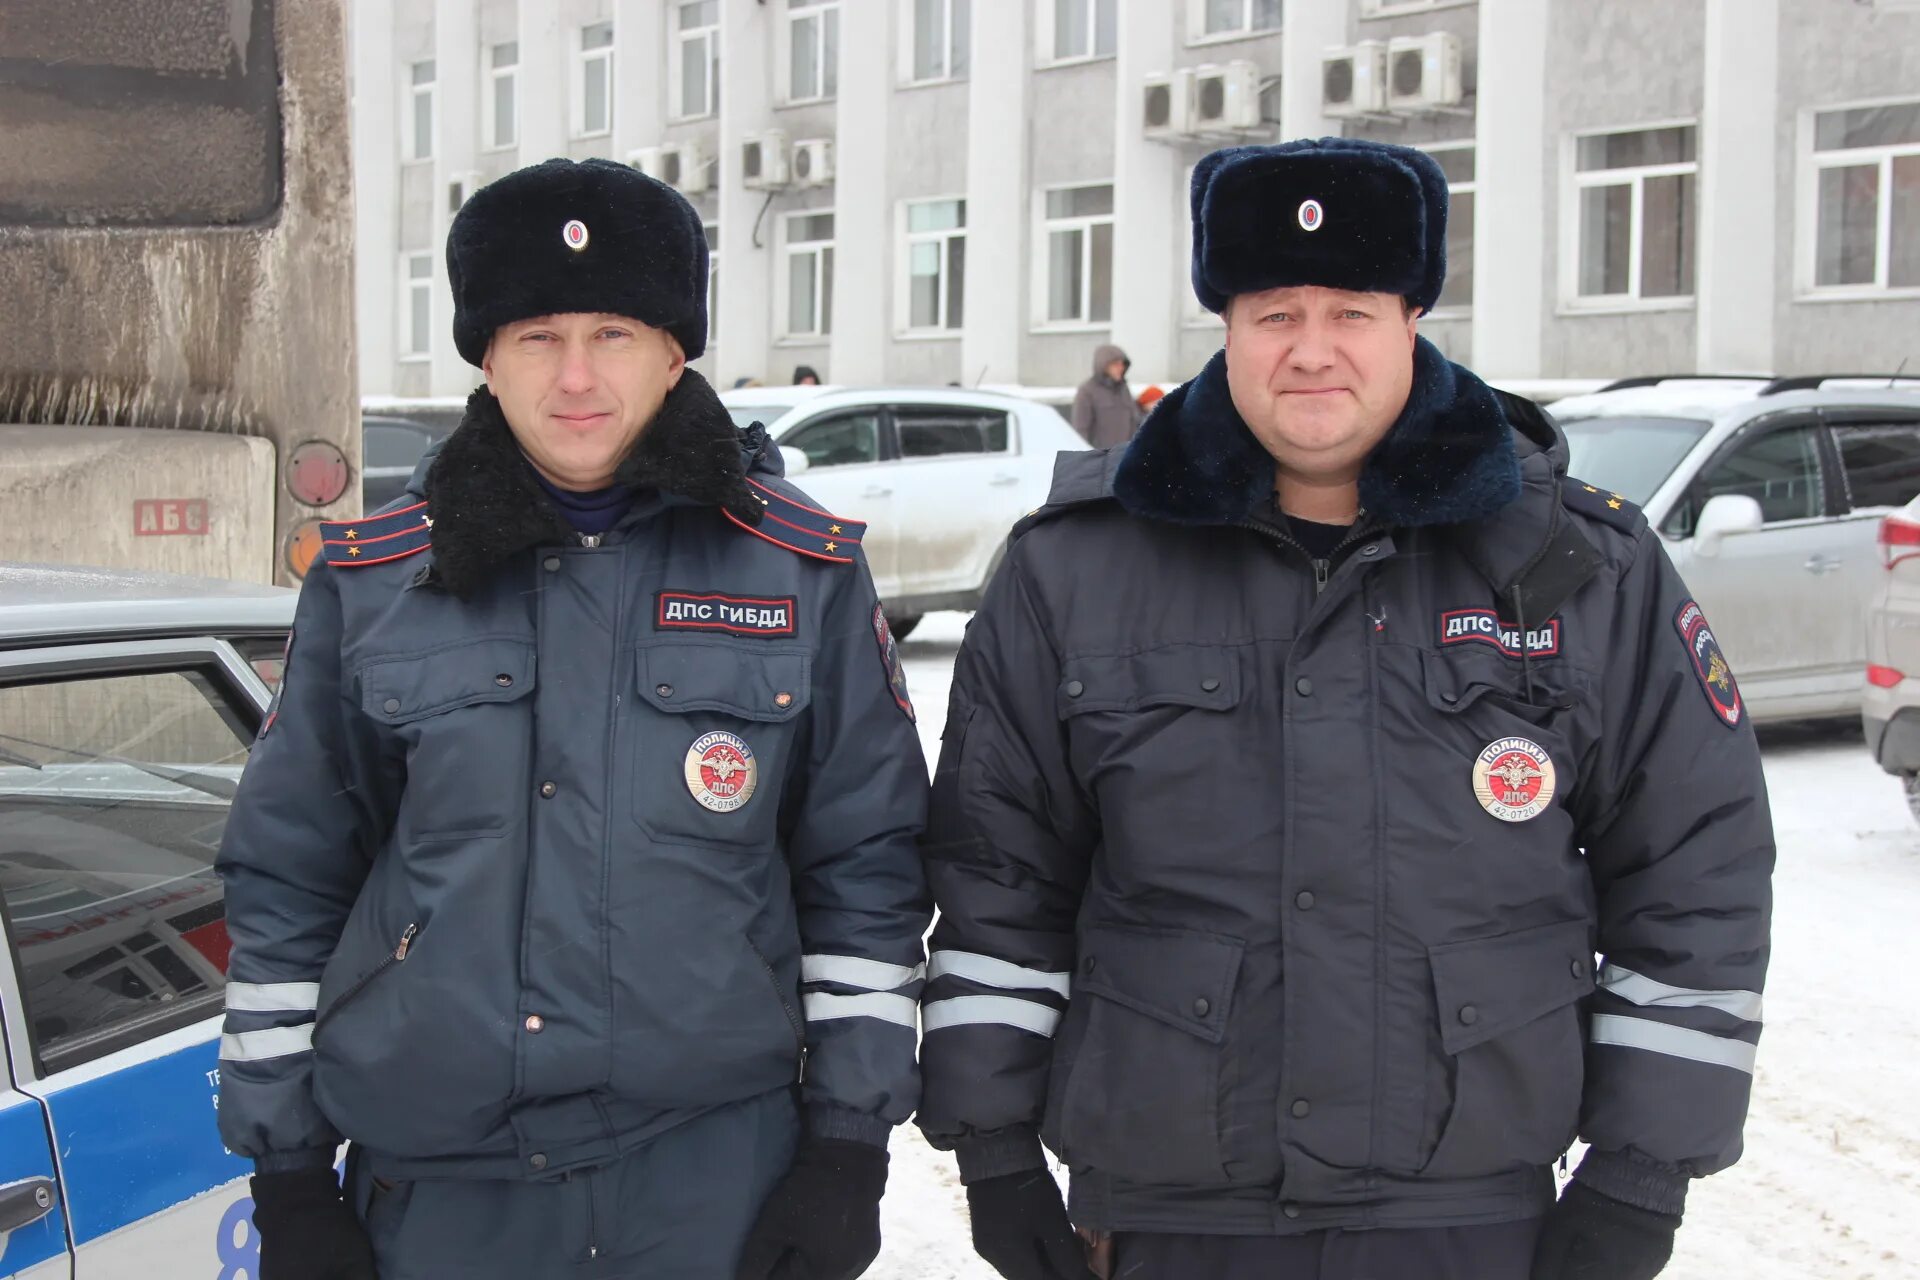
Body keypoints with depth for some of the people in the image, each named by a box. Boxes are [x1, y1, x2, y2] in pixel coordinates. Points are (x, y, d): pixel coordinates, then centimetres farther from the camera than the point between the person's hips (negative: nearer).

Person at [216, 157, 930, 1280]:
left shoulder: (803, 569, 1)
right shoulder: (372, 584, 3)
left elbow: (868, 870, 4)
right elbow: (287, 882, 7)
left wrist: (849, 1143, 0)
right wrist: (288, 1180, 5)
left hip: (720, 1185, -1)